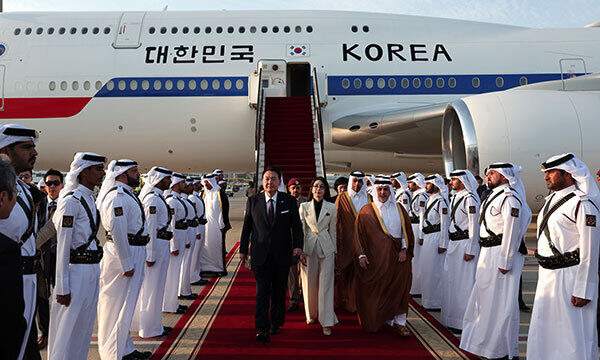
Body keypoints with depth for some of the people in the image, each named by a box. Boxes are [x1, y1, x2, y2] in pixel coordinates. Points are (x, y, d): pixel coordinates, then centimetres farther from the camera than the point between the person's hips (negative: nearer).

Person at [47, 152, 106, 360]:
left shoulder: (91, 199, 11)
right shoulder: (71, 201, -15)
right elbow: (62, 247, -16)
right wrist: (62, 288, -17)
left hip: (92, 270, 8)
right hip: (76, 271, -8)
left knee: (85, 326, 17)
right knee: (69, 329, 3)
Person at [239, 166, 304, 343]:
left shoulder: (289, 201, -1)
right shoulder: (253, 201, 1)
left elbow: (297, 226, 0)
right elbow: (246, 227, 7)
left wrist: (298, 246, -15)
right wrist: (243, 250, 7)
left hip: (282, 254, 1)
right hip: (260, 254, -1)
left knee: (279, 291, 12)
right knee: (262, 291, -6)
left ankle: (276, 323, 29)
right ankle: (262, 329, -2)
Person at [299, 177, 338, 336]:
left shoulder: (332, 207, 4)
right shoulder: (304, 206, 4)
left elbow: (333, 231, 7)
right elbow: (301, 229, 2)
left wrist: (334, 251, 7)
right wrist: (300, 250, -3)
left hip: (326, 248, -1)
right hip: (309, 247, 1)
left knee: (326, 285, -2)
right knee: (309, 283, 9)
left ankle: (326, 322, 1)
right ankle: (311, 314, 30)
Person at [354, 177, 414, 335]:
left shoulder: (399, 209, 10)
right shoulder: (366, 212, 1)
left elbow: (406, 231, 12)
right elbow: (359, 234, 0)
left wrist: (404, 249, -1)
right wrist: (361, 255, -8)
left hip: (397, 257, 2)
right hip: (375, 259, -2)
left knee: (398, 290, 1)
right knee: (376, 291, 3)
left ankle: (399, 322, 9)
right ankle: (375, 322, 17)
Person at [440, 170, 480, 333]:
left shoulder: (470, 199, -15)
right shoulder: (455, 197, 14)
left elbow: (474, 226, -18)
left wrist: (470, 250, -19)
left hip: (465, 243, -10)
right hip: (453, 243, 10)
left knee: (464, 283, -2)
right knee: (450, 280, 15)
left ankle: (464, 322, 8)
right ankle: (452, 318, 28)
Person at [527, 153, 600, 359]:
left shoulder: (582, 204, -15)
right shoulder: (552, 199, 12)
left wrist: (583, 291, -18)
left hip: (569, 277, -9)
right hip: (547, 274, 9)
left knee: (570, 333, 1)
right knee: (545, 332, 17)